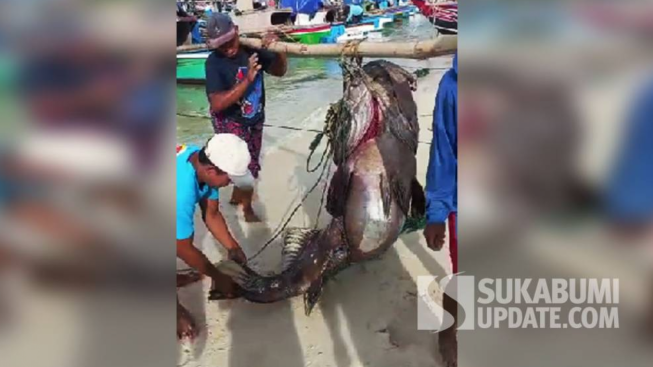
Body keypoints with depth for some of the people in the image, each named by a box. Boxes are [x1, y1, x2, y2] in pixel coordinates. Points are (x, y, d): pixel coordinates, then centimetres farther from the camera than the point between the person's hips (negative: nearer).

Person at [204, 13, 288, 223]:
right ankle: (247, 207, 21)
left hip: (255, 119, 5)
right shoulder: (214, 62, -23)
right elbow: (217, 104, -31)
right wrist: (247, 80, -36)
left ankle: (236, 196, 47)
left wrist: (279, 49, -20)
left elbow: (279, 71, 0)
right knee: (248, 166, -5)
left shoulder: (251, 49, -12)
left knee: (249, 163, 21)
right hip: (230, 122, -5)